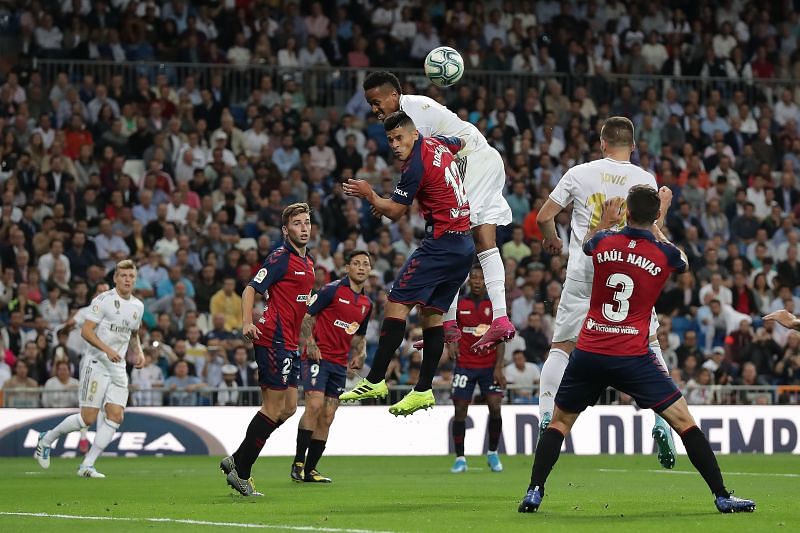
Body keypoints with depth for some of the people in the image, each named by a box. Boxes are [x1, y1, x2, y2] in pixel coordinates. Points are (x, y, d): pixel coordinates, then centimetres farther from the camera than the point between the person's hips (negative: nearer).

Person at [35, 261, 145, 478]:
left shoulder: (138, 306, 12)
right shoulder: (103, 300, -9)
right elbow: (86, 331, -14)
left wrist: (139, 352, 10)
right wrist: (107, 349, -25)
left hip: (118, 367, 7)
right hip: (96, 364, -6)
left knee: (115, 416, -7)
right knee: (88, 417, -9)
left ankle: (87, 465, -3)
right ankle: (46, 440, 15)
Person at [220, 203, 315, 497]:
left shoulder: (308, 262, 17)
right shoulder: (281, 257, -10)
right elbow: (251, 289, -15)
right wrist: (247, 323, -29)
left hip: (289, 344, 9)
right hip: (274, 339, -9)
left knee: (288, 408, 9)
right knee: (274, 409, -8)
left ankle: (236, 461, 14)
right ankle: (240, 471, -1)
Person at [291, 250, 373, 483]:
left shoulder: (367, 304, 14)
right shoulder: (333, 290, -7)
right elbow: (306, 314, -6)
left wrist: (359, 354, 7)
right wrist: (310, 343, -18)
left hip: (340, 363, 7)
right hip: (318, 357, -7)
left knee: (327, 418, 4)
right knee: (315, 405, -20)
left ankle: (310, 470, 9)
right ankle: (298, 463, -15)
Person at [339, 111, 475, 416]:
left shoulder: (416, 165, -15)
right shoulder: (437, 144, 11)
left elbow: (394, 212, -8)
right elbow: (463, 142, 37)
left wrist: (368, 194, 8)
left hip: (442, 242, -10)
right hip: (465, 245, 10)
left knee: (397, 303, -11)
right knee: (431, 313, 11)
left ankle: (375, 381, -15)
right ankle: (423, 390, 9)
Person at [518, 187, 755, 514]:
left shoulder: (603, 242, 0)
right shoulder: (664, 254, -3)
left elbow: (586, 245, 27)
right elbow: (683, 263, 24)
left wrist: (605, 221, 41)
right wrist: (655, 228, 33)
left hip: (589, 352, 2)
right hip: (633, 358, -2)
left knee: (560, 422, 19)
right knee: (683, 421, 3)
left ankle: (534, 492, 9)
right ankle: (721, 496, -1)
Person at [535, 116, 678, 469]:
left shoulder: (579, 174, 1)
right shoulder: (645, 179, 1)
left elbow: (544, 217, 3)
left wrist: (552, 241, 24)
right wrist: (664, 205, 20)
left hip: (583, 272, 0)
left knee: (560, 347, 8)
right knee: (650, 344, 12)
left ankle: (546, 422, -2)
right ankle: (661, 424, 1)